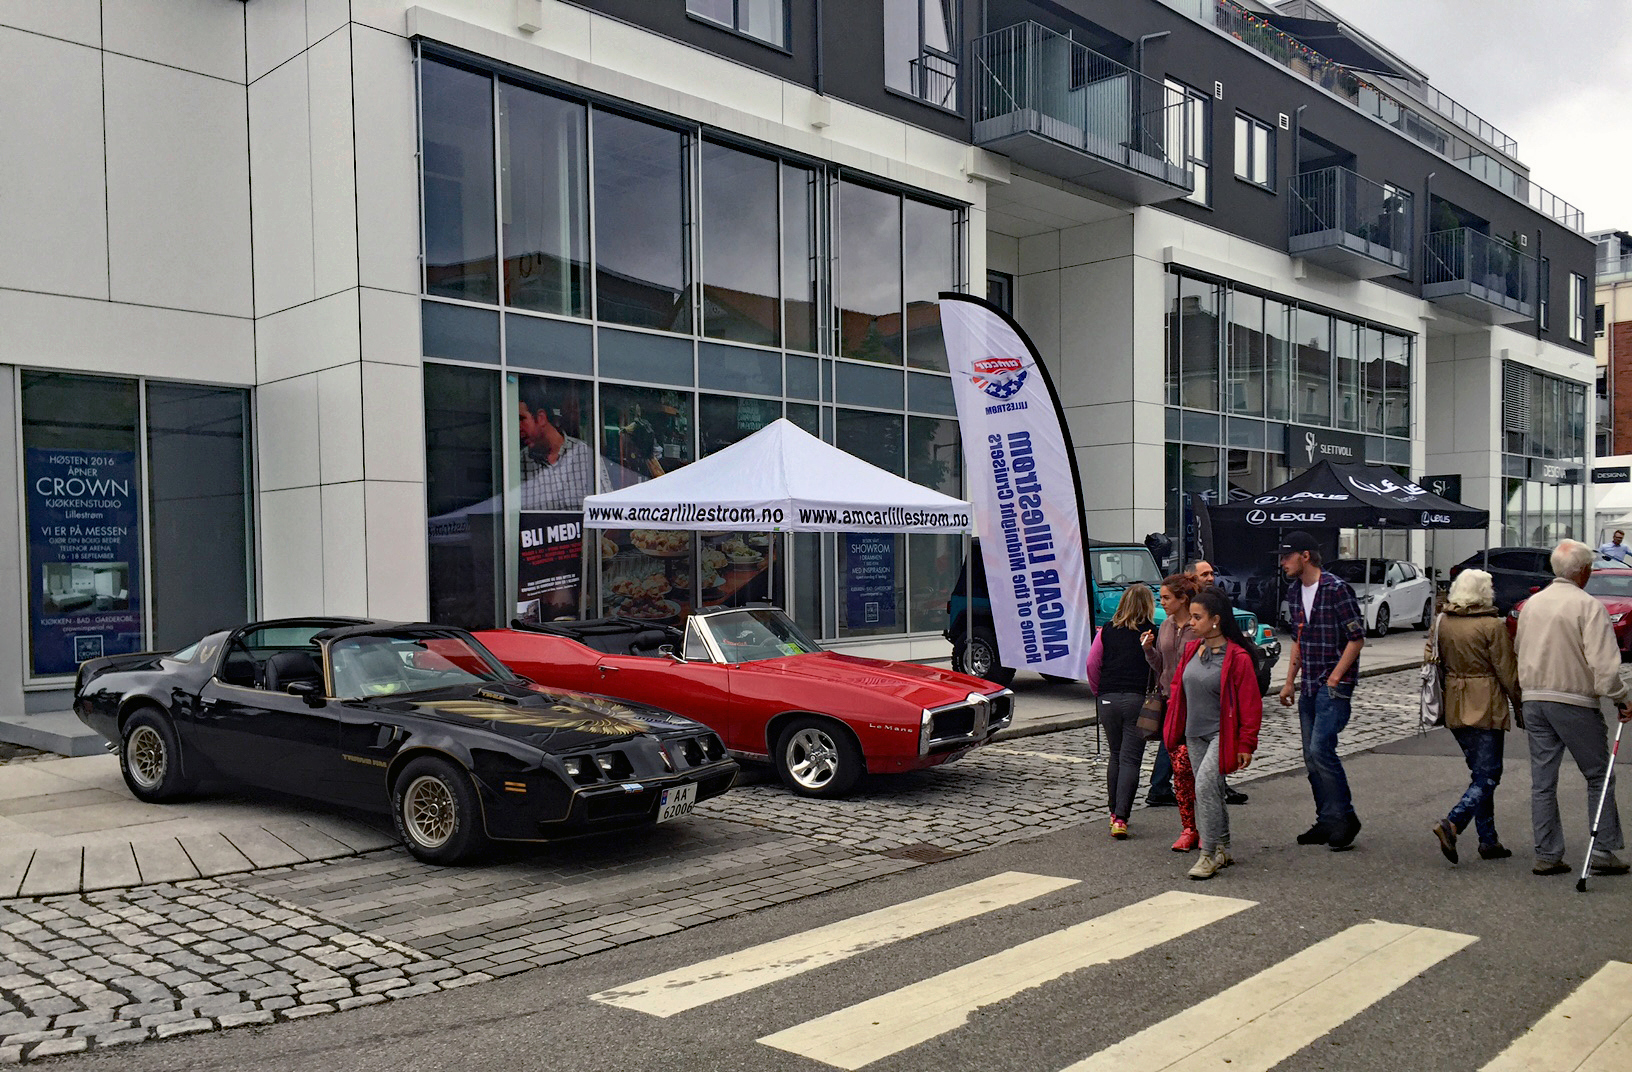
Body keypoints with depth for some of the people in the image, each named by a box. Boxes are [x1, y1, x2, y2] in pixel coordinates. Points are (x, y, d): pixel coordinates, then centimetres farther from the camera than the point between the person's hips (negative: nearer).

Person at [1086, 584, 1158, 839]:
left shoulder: (1107, 630, 4)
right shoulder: (1153, 632, -4)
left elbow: (1092, 664, 4)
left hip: (1109, 700, 3)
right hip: (1138, 700, -3)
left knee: (1116, 756, 17)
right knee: (1130, 759, -2)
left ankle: (1114, 812, 23)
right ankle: (1121, 818, -11)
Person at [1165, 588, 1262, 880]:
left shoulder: (1237, 657, -14)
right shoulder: (1191, 650, 6)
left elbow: (1250, 704, -11)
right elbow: (1177, 687, 17)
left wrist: (1246, 744, -11)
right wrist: (1173, 727, 13)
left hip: (1221, 735, -7)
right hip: (1195, 735, 7)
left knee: (1205, 784, -19)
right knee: (1210, 791, 13)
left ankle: (1209, 855, -11)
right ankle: (1223, 850, 27)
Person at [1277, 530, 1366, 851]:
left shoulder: (1336, 590, -13)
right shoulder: (1296, 594, 12)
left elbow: (1357, 638, -13)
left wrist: (1334, 679, -16)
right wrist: (1290, 681, 16)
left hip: (1335, 685, -8)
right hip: (1309, 688, 8)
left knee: (1321, 748, -16)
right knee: (1311, 756, 8)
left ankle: (1344, 818, -2)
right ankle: (1327, 823, 17)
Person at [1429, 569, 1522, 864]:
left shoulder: (1441, 622, 4)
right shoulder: (1493, 626, -13)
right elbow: (1507, 673, -10)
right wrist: (1520, 706, 2)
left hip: (1454, 707, 6)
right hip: (1486, 707, -6)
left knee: (1481, 773, 16)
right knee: (1487, 776, -1)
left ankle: (1488, 840, 18)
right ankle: (1452, 823, -19)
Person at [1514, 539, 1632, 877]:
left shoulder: (1532, 604, 9)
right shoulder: (1588, 606, -12)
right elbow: (1603, 662, -17)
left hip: (1534, 699, 6)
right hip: (1574, 702, -6)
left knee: (1542, 781, 8)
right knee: (1599, 777, 9)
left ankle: (1546, 855, 11)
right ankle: (1603, 852, 10)